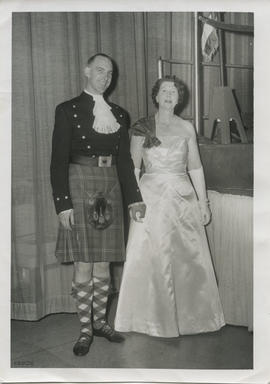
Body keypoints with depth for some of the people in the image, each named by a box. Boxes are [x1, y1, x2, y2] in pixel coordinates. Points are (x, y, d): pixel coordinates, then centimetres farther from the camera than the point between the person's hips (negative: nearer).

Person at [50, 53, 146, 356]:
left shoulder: (119, 114, 13)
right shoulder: (68, 110, -1)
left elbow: (125, 160, 13)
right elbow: (58, 161, -6)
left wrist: (134, 198, 5)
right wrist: (63, 204, -13)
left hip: (109, 190, 4)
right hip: (79, 188, -4)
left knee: (103, 262, 10)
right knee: (84, 264, -1)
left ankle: (100, 320, 25)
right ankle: (85, 329, 12)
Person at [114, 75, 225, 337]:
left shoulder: (186, 128, 8)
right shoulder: (141, 127, 2)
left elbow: (195, 167, 8)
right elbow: (133, 167, 1)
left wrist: (203, 202, 5)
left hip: (183, 197, 2)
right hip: (151, 196, -2)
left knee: (188, 256, 5)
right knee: (150, 258, 2)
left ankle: (188, 315, 23)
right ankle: (153, 316, 18)